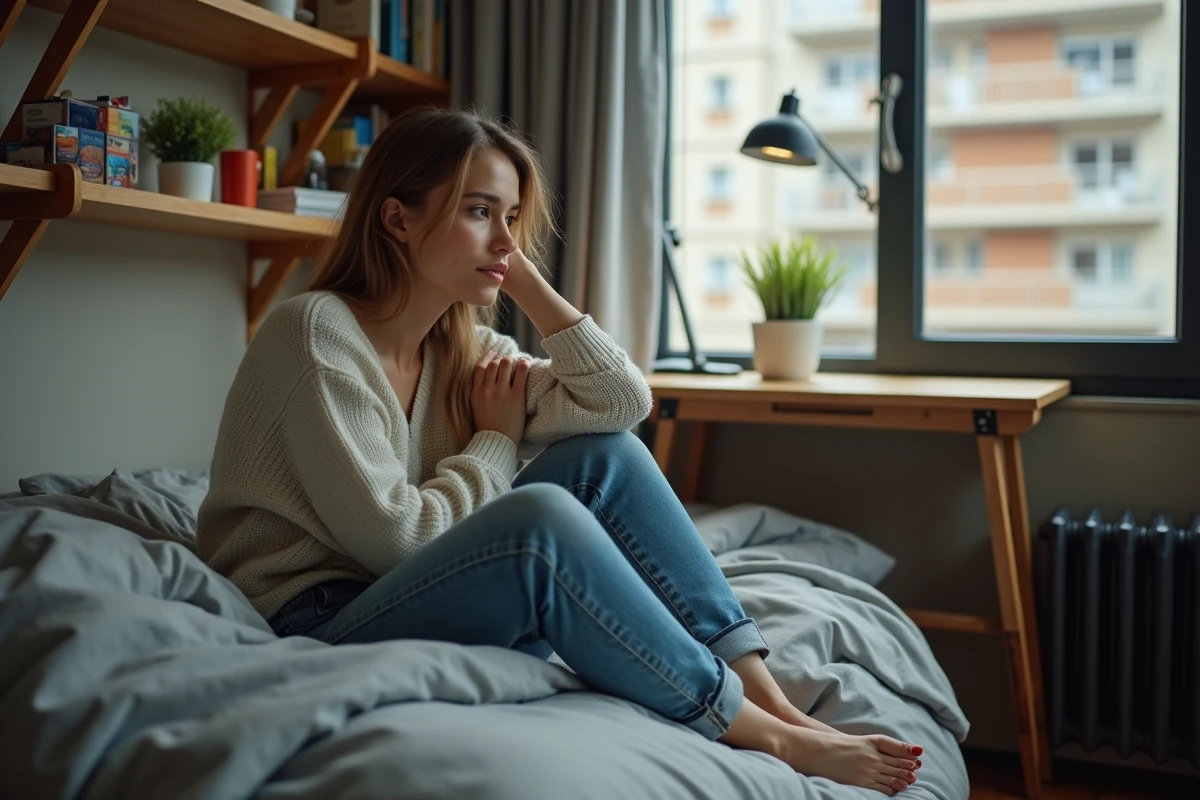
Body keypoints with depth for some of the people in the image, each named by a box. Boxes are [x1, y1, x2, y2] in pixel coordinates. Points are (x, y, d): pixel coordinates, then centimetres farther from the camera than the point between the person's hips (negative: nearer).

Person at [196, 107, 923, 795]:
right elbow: (393, 535, -20)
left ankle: (774, 700, -13)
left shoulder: (462, 345, 7)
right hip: (318, 622, -7)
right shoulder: (316, 332, -15)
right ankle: (761, 735, -17)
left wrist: (526, 279, -3)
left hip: (418, 600, 7)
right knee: (540, 515, -32)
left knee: (608, 456, -9)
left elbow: (625, 400, -3)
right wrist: (498, 440, -6)